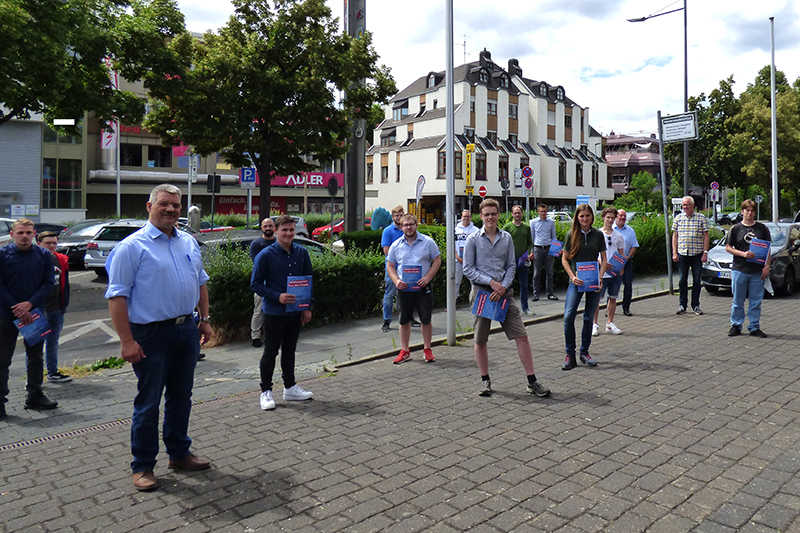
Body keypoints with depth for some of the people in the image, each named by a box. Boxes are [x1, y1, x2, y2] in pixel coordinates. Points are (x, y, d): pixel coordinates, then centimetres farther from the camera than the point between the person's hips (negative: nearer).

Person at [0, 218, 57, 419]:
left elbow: (49, 283, 0)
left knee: (35, 356, 12)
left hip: (34, 312, 3)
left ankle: (34, 396, 24)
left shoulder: (44, 255, 1)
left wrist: (30, 304, -13)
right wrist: (16, 309, -14)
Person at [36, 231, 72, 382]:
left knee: (53, 343, 17)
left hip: (56, 309, 6)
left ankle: (53, 373, 29)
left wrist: (64, 304, 13)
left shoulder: (61, 260, 7)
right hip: (38, 311, -5)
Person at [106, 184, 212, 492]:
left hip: (187, 330, 6)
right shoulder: (133, 246, -10)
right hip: (151, 334, -6)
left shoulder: (189, 243, 10)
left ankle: (179, 454, 33)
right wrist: (127, 341, -19)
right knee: (148, 402, 4)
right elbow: (117, 295, -14)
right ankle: (143, 467, 20)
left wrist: (205, 319, 13)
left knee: (181, 396, 17)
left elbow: (200, 282, 20)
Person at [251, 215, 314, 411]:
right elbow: (256, 284, -8)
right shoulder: (266, 255, -10)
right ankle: (266, 392, 17)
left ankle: (290, 388, 30)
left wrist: (307, 307, 3)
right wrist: (278, 297, -20)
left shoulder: (302, 253, 2)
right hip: (274, 312, -4)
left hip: (295, 312, 4)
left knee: (289, 350, 17)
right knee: (270, 352, 5)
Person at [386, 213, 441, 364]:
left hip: (423, 288, -2)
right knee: (404, 320, 8)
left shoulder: (427, 242, 0)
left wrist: (427, 278, -12)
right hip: (404, 288, 2)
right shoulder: (396, 245, 6)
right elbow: (390, 266, 10)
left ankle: (427, 350, 20)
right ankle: (404, 351, 20)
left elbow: (437, 261, 2)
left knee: (426, 320, 4)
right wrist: (396, 281, -8)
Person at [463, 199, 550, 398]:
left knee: (521, 336, -2)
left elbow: (511, 266, 9)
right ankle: (485, 380, 23)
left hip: (504, 292, 2)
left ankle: (532, 382, 7)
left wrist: (503, 286, -8)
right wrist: (491, 282, -12)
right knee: (480, 340, 6)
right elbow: (468, 269, -4)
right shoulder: (473, 239, -1)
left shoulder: (507, 238, 7)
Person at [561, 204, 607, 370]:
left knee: (589, 318, 7)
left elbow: (603, 259, 8)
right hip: (577, 281, -1)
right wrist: (572, 277, -9)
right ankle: (570, 355, -3)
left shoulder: (598, 235, 4)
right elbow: (564, 259, 4)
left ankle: (584, 352, 22)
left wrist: (600, 277, -6)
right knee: (568, 316, -13)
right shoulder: (571, 235, 1)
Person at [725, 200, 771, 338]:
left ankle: (754, 327, 14)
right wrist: (743, 254, -12)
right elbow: (728, 248, 4)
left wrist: (767, 266, -1)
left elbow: (767, 249, 9)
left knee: (756, 301, 5)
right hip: (739, 269, -1)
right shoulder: (735, 229, 4)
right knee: (738, 300, 5)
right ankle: (736, 325, 15)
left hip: (757, 271, 1)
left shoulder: (762, 228, 8)